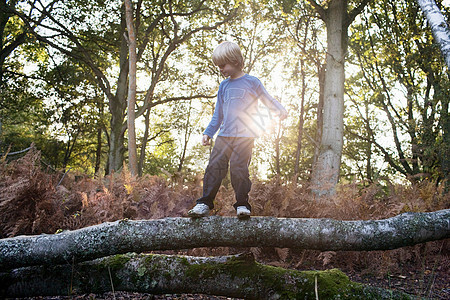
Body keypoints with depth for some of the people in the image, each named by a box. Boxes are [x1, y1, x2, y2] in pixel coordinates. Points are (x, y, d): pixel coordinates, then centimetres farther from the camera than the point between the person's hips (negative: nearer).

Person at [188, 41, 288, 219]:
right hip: (223, 135, 4)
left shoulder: (251, 82, 4)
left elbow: (267, 99, 11)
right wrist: (208, 132, 20)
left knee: (239, 169, -10)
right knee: (214, 167, -3)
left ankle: (242, 204, 4)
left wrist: (280, 111, -8)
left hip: (245, 137, -4)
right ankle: (205, 203, 5)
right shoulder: (224, 86, 18)